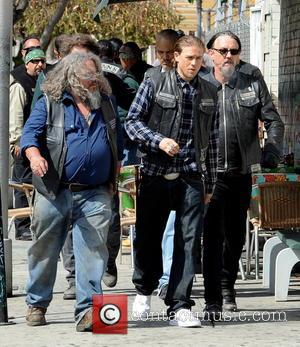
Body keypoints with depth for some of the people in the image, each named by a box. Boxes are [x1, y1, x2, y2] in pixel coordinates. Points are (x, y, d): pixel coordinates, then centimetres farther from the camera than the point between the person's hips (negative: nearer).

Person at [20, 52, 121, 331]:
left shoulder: (106, 103, 14)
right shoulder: (49, 103, 2)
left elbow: (117, 141, 26)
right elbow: (30, 133, -6)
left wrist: (114, 178, 21)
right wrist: (34, 155, -27)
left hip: (95, 195, 2)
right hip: (54, 193, -2)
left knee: (92, 251, -10)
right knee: (44, 250, 8)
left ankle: (88, 309, -12)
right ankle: (36, 305, 25)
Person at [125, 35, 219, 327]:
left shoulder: (209, 93, 12)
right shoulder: (154, 85, 1)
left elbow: (212, 140, 16)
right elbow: (132, 121, -1)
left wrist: (209, 184, 15)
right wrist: (159, 141, -17)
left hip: (191, 177, 2)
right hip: (155, 174, -2)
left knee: (188, 242, -5)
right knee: (148, 237, 7)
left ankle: (179, 306, -2)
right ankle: (144, 289, 33)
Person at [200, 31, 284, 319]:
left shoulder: (252, 80, 3)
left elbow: (273, 122, 7)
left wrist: (270, 154, -5)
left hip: (241, 173, 3)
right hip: (209, 174, -3)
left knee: (236, 236, 15)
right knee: (213, 236, -10)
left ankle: (227, 285, 37)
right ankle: (212, 300, -8)